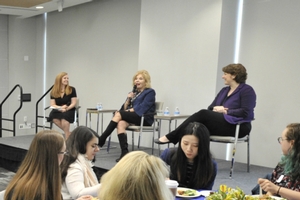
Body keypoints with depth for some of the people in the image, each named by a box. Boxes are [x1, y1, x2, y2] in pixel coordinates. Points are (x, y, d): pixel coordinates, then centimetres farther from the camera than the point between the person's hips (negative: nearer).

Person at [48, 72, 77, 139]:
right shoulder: (53, 91, 6)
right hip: (57, 111, 2)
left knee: (64, 117, -35)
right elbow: (52, 105, 3)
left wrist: (66, 108, -20)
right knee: (54, 118, -32)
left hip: (69, 110, -2)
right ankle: (70, 134, -14)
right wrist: (60, 108, -17)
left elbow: (73, 103, -2)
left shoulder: (71, 89, 0)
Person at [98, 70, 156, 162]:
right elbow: (125, 108, 16)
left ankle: (101, 139, -25)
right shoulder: (134, 92, 23)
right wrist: (128, 99, -1)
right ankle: (124, 153, -38)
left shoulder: (150, 92, 4)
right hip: (132, 117, 6)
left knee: (119, 114, -27)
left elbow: (142, 108, -10)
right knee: (121, 124, -31)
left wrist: (128, 111, -13)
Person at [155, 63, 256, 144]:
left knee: (203, 114, -26)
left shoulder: (247, 90, -1)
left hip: (237, 127, -7)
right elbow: (210, 108, 16)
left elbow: (246, 112, -14)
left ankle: (171, 137, -26)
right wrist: (215, 109, -7)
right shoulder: (224, 90, 23)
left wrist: (226, 111, -13)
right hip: (220, 124, 7)